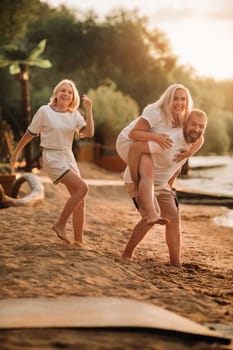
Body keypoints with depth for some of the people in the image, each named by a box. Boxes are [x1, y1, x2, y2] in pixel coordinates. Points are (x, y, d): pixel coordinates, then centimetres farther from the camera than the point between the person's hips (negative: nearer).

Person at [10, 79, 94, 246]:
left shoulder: (74, 115, 4)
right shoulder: (44, 111, -9)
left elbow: (89, 133, -9)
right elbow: (29, 134, 0)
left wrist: (89, 110, -13)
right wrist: (16, 153, 7)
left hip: (68, 157, 6)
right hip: (52, 157, -6)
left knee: (79, 198, 3)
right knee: (82, 188, -20)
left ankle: (79, 240, 10)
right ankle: (60, 224, -9)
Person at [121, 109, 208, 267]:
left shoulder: (194, 141, -4)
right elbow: (137, 147, -36)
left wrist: (170, 185, 16)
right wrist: (142, 178, -33)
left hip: (161, 183, 8)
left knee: (174, 219, 4)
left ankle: (176, 264, 10)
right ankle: (126, 255, -5)